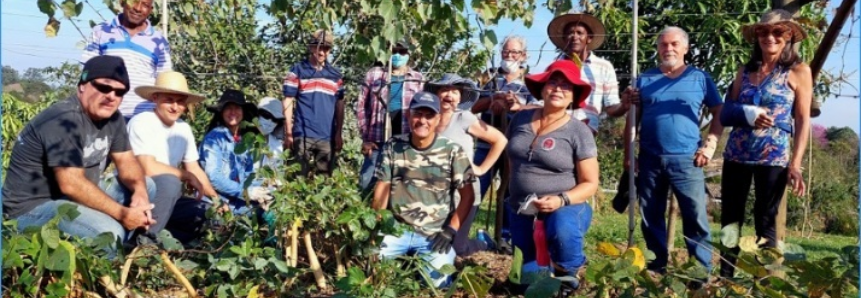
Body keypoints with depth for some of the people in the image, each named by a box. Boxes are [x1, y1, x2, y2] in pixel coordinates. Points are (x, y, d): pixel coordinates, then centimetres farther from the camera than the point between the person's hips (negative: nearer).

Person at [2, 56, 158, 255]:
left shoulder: (111, 116, 3)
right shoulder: (64, 120, -25)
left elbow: (126, 161, 5)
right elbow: (71, 184, -30)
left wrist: (139, 191, -17)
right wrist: (122, 214, -28)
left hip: (79, 196, 10)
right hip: (35, 206, -9)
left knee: (148, 187, 2)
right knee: (109, 232, -33)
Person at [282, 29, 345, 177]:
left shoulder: (335, 74, 11)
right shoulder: (297, 71, 2)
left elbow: (339, 105, 13)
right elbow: (288, 102, 0)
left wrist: (339, 134, 8)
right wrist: (288, 133, -5)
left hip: (328, 136, 3)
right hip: (303, 135, -3)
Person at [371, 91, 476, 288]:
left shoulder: (452, 151, -4)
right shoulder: (393, 146, 2)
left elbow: (467, 196, 1)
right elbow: (382, 189, 5)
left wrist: (451, 230, -8)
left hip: (435, 234, -1)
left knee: (436, 280, -17)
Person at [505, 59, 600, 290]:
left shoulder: (578, 131, -11)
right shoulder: (521, 119, 1)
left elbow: (590, 183, -10)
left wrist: (561, 200, -27)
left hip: (565, 208, -4)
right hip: (521, 212, 5)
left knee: (562, 228, -40)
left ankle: (568, 271, -8)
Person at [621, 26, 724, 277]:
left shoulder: (700, 78, 7)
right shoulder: (645, 79, 11)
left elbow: (719, 113, 8)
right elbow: (633, 118, 11)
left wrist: (710, 144, -4)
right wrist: (628, 153, 5)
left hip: (686, 159, -2)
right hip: (649, 159, 2)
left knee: (696, 218, -3)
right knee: (651, 218, 8)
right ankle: (657, 267, 21)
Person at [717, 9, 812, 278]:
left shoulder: (799, 71, 2)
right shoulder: (745, 71, 12)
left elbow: (803, 121, -2)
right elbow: (726, 113, 9)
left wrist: (795, 164, -9)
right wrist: (748, 114, -13)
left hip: (773, 157, -4)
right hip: (736, 154, 4)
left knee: (765, 222, 2)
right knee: (730, 220, 6)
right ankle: (725, 277, 15)